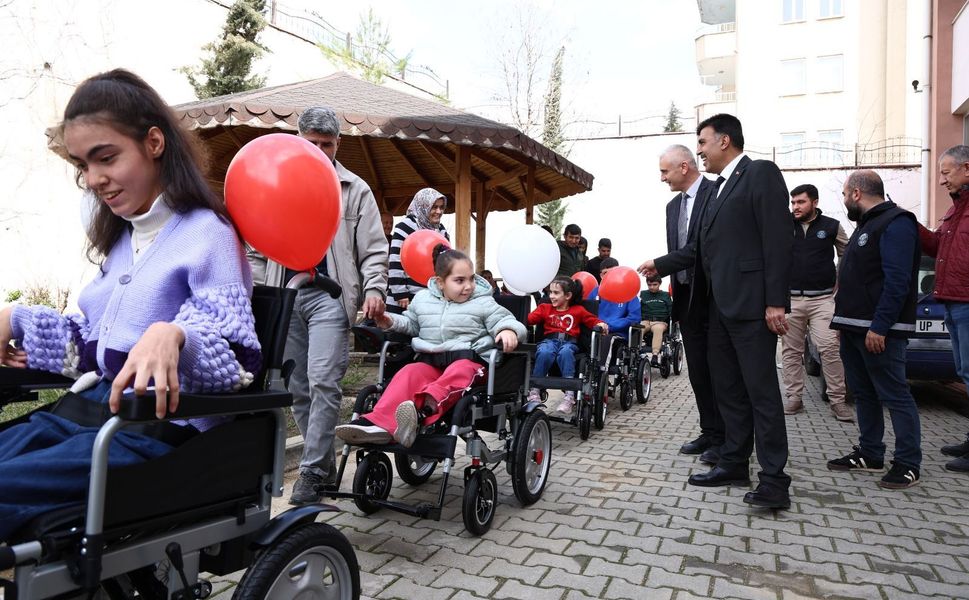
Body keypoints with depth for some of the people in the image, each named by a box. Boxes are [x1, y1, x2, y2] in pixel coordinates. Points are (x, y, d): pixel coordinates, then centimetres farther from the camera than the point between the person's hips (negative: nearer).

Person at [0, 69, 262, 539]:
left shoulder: (206, 232, -7)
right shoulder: (119, 238, 20)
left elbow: (238, 356, -17)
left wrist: (173, 335, -35)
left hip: (158, 426, -8)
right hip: (86, 409, 8)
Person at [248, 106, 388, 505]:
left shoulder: (354, 190, 8)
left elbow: (373, 250, 2)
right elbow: (260, 247, 16)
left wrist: (374, 289, -13)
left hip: (329, 295, -4)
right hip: (284, 296, 4)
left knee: (323, 382, -13)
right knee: (298, 388, 7)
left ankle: (312, 471, -3)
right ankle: (324, 463, 20)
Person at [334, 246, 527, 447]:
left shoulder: (483, 303, 7)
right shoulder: (423, 298, 16)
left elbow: (503, 319, 2)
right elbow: (411, 323, 28)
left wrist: (509, 330, -23)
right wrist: (391, 322, 8)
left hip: (468, 358, -3)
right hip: (430, 359, 3)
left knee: (458, 372, -39)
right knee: (409, 373, -28)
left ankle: (423, 410, -65)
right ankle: (379, 422, -48)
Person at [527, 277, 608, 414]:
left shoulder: (578, 310, 17)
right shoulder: (545, 308, 20)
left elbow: (592, 320, 16)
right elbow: (529, 319, 7)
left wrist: (601, 324, -5)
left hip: (569, 342, -1)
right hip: (550, 340, 1)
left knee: (565, 352, -39)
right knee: (544, 352, -36)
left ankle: (569, 396, -40)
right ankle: (534, 391, -31)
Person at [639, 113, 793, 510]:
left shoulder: (760, 173, -6)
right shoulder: (719, 187, 20)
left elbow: (778, 239, -14)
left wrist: (775, 301, -20)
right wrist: (660, 265, 20)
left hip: (751, 304, -9)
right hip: (721, 304, 9)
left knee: (761, 391, -6)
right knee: (728, 389, 13)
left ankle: (774, 482, 0)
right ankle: (734, 464, 24)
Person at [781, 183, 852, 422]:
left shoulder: (831, 226, 3)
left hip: (823, 299, -2)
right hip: (791, 298, 2)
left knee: (830, 348, -10)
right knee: (790, 350, 4)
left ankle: (838, 401, -1)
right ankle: (794, 398, 13)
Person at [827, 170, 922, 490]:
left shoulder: (895, 223, -11)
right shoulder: (867, 224, 20)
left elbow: (897, 281, -20)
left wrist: (879, 327, -22)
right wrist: (843, 321, 18)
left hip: (879, 331, -10)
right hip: (855, 328, 10)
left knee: (895, 395, -4)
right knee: (863, 394, 13)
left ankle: (908, 464, 3)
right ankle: (869, 454, 22)